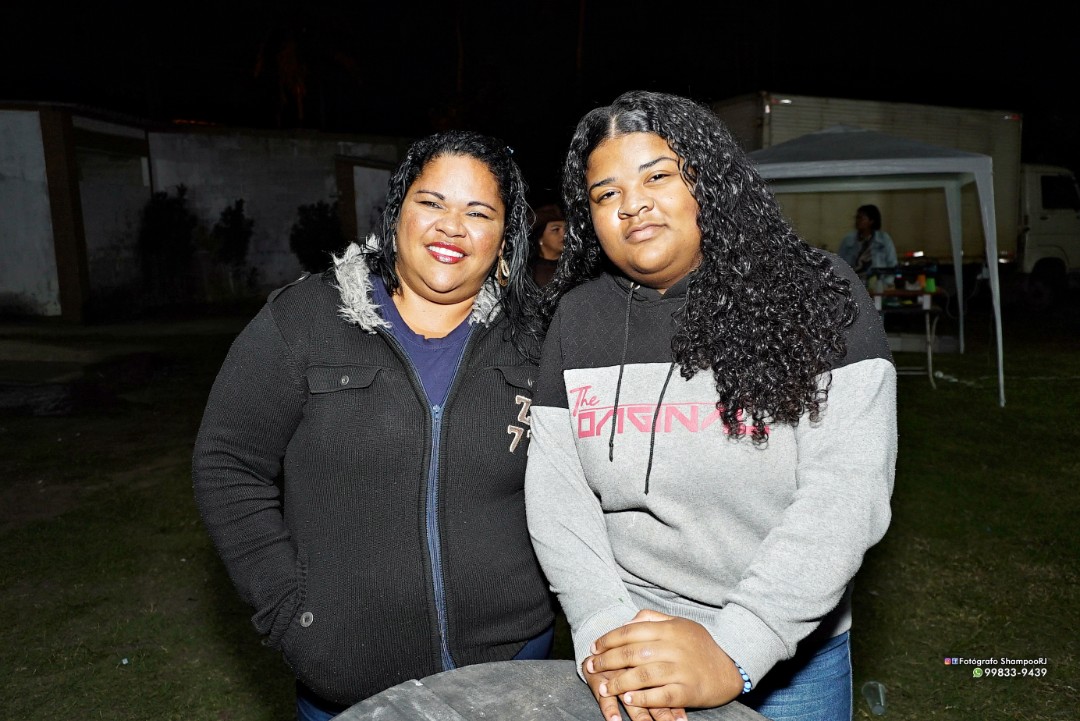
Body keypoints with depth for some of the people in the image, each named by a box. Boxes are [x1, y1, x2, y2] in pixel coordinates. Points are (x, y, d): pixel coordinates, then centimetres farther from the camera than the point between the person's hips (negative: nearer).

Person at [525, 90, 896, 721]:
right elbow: (555, 487, -6)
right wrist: (604, 628, -19)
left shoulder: (820, 299, -12)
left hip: (789, 651, -2)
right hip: (625, 638, 2)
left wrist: (732, 651, -27)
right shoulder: (577, 315, -3)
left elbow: (848, 493, -20)